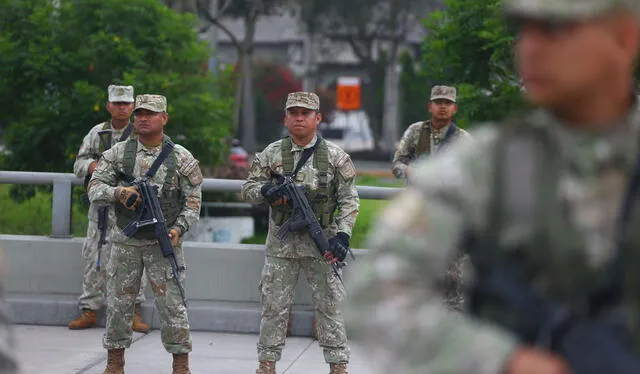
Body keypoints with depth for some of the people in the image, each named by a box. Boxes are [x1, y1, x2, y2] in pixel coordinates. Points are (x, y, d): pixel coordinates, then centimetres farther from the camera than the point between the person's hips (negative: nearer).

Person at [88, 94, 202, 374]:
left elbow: (193, 199, 0)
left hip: (164, 242, -2)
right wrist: (118, 192, -21)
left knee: (172, 304, -3)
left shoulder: (181, 158, -2)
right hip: (125, 242, 2)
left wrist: (179, 228, -14)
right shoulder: (119, 153, 2)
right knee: (118, 303, 6)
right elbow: (94, 188, -2)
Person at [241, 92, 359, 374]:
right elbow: (247, 189, 7)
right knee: (273, 305, 5)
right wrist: (264, 190, -16)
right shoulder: (272, 154, 4)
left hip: (321, 244, -1)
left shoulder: (334, 156, 0)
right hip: (281, 244, 1)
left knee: (330, 305, 3)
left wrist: (342, 235, -12)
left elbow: (349, 200, -1)